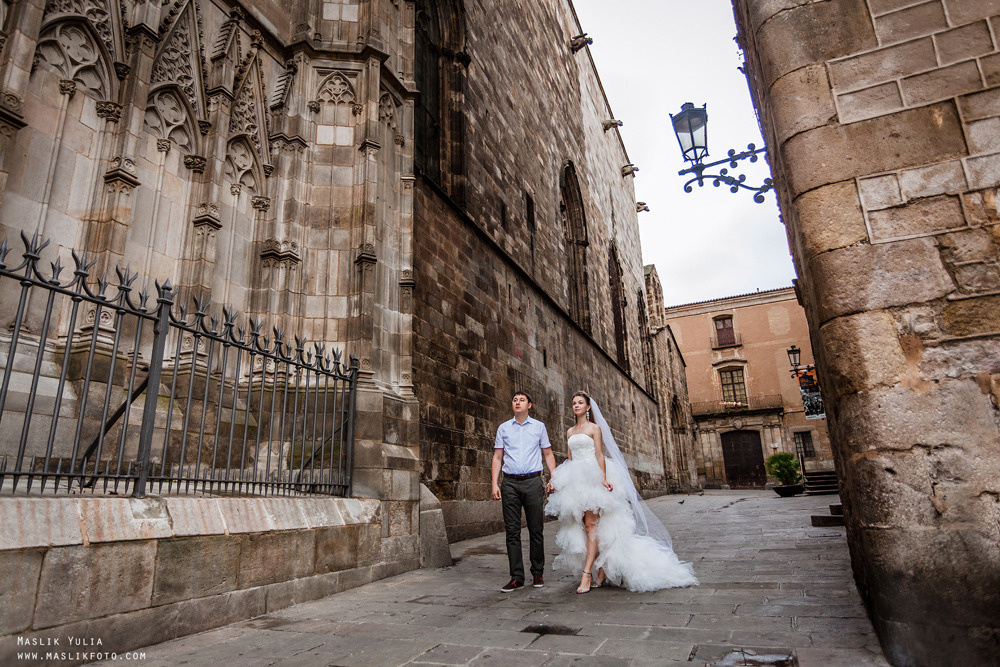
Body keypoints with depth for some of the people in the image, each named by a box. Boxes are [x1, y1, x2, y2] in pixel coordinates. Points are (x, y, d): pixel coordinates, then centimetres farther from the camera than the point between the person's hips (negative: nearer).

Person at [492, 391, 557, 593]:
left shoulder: (539, 426, 10)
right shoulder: (503, 428, 11)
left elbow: (548, 454, 11)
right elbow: (497, 457, 10)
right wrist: (495, 484, 0)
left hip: (533, 481, -1)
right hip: (510, 483, 1)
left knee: (535, 529, 2)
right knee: (512, 531, 1)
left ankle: (537, 573, 16)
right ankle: (517, 577, 7)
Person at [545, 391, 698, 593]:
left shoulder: (595, 428, 1)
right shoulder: (570, 432, 17)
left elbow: (599, 455, -7)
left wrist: (604, 479, -18)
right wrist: (558, 480, 11)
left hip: (592, 478, -6)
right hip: (575, 481, 6)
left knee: (591, 524, -12)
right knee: (582, 525, 4)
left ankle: (587, 574, -15)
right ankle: (602, 571, 14)